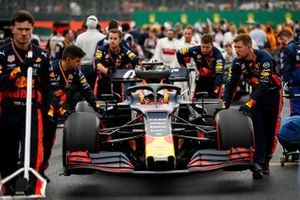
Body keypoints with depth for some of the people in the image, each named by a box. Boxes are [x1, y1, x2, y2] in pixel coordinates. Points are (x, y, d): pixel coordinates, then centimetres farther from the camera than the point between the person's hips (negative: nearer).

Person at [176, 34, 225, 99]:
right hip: (202, 78, 3)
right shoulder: (196, 50, -20)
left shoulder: (217, 55, -29)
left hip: (214, 79, -3)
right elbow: (179, 53, -6)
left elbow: (219, 74, -37)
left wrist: (215, 91, -47)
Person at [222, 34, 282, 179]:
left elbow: (264, 84, -33)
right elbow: (231, 83, -8)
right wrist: (225, 103, -22)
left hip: (272, 93, -4)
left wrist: (249, 103, -41)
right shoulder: (238, 62, -8)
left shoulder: (265, 59, -27)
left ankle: (265, 162, 11)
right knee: (257, 129, -8)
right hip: (256, 93, 4)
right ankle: (258, 163, -13)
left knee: (270, 130, -2)